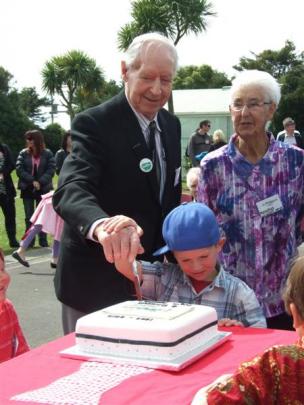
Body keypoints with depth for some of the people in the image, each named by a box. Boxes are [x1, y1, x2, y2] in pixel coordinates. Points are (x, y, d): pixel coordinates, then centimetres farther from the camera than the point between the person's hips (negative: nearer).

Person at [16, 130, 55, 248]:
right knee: (29, 217, 5)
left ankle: (43, 240, 12)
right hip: (27, 189, 1)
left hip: (43, 189, -1)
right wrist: (32, 181, -16)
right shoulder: (23, 153, 2)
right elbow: (19, 169, -6)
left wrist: (40, 182, -20)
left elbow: (51, 170, -8)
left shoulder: (47, 153, -2)